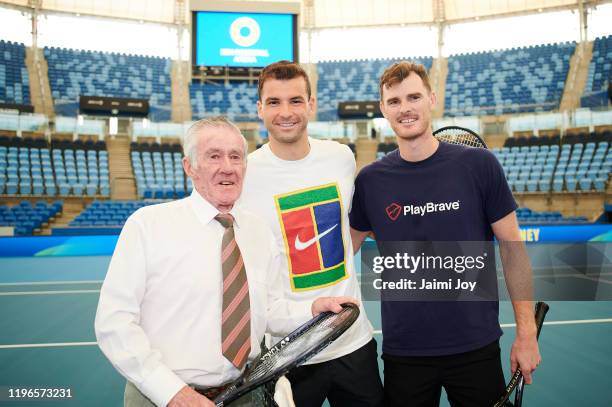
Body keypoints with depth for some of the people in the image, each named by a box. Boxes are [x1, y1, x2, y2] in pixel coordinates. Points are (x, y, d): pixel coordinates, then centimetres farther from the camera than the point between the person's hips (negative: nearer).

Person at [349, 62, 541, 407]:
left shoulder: (479, 165, -6)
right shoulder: (369, 181, -2)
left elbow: (512, 250, -2)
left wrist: (527, 332, -3)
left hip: (476, 348, 0)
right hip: (403, 352, 1)